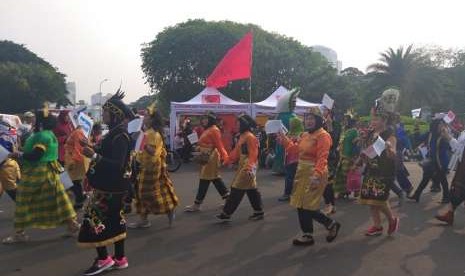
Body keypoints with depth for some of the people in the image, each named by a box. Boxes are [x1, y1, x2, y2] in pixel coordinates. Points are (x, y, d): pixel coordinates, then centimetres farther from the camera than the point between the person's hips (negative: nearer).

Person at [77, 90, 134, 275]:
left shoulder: (120, 136, -21)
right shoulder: (115, 132, 9)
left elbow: (117, 165, -28)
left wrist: (93, 156, -32)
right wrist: (93, 148, 12)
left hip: (110, 187, -10)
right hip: (111, 186, 10)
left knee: (93, 218, -5)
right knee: (115, 219, 14)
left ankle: (103, 259, 6)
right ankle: (119, 259, 23)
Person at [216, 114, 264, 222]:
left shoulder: (250, 137, -17)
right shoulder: (242, 136, 12)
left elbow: (253, 154, -23)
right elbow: (236, 151, 16)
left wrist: (249, 167, -35)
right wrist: (226, 162, 17)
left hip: (247, 167, -10)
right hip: (243, 166, 10)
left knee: (237, 190, -4)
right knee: (251, 190, 14)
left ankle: (226, 214, 3)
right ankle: (259, 212, 23)